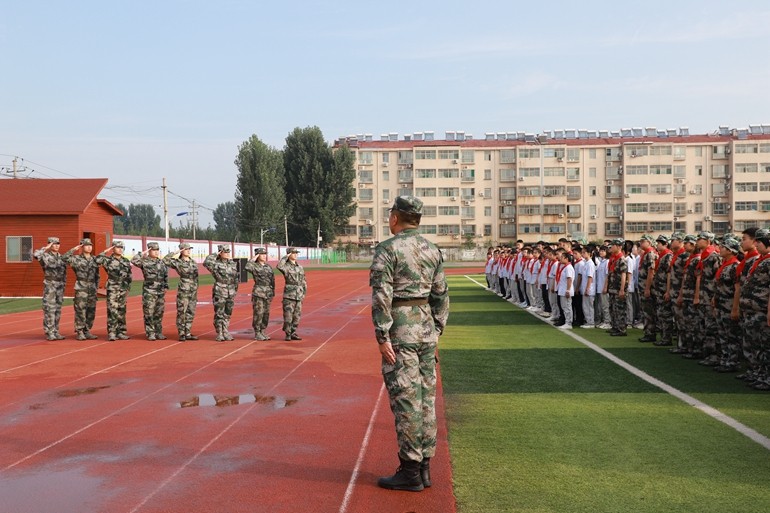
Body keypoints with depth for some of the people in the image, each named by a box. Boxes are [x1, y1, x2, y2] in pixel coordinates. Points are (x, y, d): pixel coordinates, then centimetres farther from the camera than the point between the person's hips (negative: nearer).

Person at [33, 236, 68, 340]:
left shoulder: (61, 257, 13)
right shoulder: (45, 256, -5)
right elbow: (35, 255, -28)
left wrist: (64, 284, 12)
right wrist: (46, 248, -15)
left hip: (60, 285, 6)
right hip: (49, 285, -6)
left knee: (58, 309, 8)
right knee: (49, 309, -4)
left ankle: (55, 332, 15)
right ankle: (49, 333, 0)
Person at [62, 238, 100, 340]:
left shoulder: (94, 259, 13)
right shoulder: (76, 258, 0)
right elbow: (64, 258, -15)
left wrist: (96, 286, 11)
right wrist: (73, 249, -13)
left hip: (92, 288, 5)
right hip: (81, 287, -5)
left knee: (91, 311, 6)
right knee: (80, 310, -6)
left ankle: (87, 331, 15)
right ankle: (79, 332, 0)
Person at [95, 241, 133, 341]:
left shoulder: (126, 261, 12)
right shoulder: (109, 260, -1)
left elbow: (129, 277, 16)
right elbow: (97, 260, -21)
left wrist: (127, 290, 12)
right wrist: (106, 251, -11)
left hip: (123, 290, 5)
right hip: (112, 290, -5)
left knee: (121, 311, 8)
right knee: (112, 311, -8)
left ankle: (121, 332, 14)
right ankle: (112, 333, -6)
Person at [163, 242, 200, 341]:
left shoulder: (193, 261, 13)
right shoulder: (178, 262, -4)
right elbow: (165, 260, -14)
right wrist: (175, 253, -10)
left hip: (193, 291, 6)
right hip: (183, 290, -6)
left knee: (191, 313, 7)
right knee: (181, 312, -3)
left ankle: (188, 333, 13)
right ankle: (181, 334, 3)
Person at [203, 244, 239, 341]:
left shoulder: (233, 263, 11)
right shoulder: (216, 264, -7)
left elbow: (236, 278, 19)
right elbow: (206, 263, -27)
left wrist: (235, 289, 17)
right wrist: (215, 254, -16)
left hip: (230, 293, 5)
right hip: (219, 293, -5)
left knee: (227, 314, 11)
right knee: (219, 314, -1)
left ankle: (225, 332, 19)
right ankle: (219, 334, 6)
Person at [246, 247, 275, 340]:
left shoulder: (268, 266, 12)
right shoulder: (254, 266, -5)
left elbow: (272, 280, 16)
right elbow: (247, 267, -29)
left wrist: (272, 292, 13)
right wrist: (254, 258, -17)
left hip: (268, 293, 6)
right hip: (258, 292, -6)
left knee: (266, 313, 9)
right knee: (258, 313, -4)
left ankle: (262, 331, 18)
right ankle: (257, 333, 3)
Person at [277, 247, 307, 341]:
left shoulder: (300, 267, 13)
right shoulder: (286, 266, -4)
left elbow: (303, 281, 19)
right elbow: (279, 266, -29)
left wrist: (304, 293, 13)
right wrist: (286, 257, -17)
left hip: (299, 295, 5)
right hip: (289, 295, -5)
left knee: (297, 316, 8)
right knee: (288, 316, -4)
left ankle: (293, 333, 17)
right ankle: (288, 334, 5)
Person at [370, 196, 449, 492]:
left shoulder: (387, 249, -10)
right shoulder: (432, 250, 9)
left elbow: (381, 295, -16)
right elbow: (441, 295, 10)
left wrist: (382, 336, -14)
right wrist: (436, 331, 16)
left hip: (400, 328, -7)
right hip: (426, 327, 7)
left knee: (405, 399, -2)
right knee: (426, 397, 10)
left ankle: (410, 471, 3)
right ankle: (424, 466, 18)